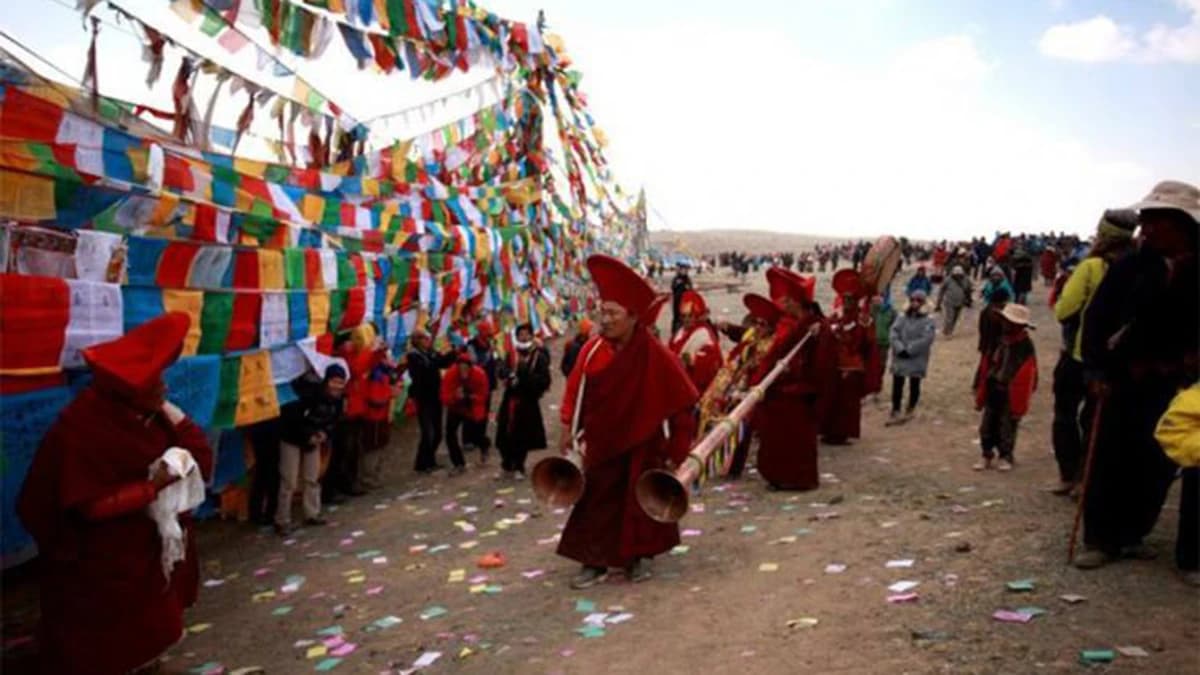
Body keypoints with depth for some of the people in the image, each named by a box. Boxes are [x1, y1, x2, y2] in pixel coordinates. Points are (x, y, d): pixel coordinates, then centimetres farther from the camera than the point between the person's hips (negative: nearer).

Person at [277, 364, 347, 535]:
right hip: (292, 439, -6)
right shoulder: (309, 394, -30)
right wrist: (308, 436, -26)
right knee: (289, 481, -5)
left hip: (314, 440, 7)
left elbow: (334, 421, 4)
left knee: (313, 478, 12)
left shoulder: (338, 400, -9)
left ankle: (312, 515, 25)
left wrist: (324, 434, -16)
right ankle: (282, 521, 3)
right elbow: (291, 418, -27)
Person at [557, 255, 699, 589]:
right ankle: (595, 561, 14)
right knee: (597, 502, 4)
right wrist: (570, 427, -2)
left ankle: (638, 556, 30)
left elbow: (681, 402, -13)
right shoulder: (593, 349, -9)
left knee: (640, 502, 11)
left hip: (642, 446, -2)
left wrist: (676, 447, -12)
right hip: (601, 443, 2)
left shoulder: (657, 356, -18)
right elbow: (576, 390, 1)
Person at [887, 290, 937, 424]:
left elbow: (926, 339, -17)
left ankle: (909, 411, 25)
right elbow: (894, 333, -5)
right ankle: (895, 412, 9)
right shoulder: (902, 317, 4)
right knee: (897, 385, 3)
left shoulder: (928, 320, -7)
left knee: (914, 385, 10)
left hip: (917, 359, -3)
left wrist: (909, 350, -19)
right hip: (900, 357, 3)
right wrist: (900, 349, -18)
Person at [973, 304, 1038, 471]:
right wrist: (980, 396, 10)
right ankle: (986, 455, 24)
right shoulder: (999, 341, 4)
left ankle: (1005, 457, 24)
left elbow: (1026, 379, -16)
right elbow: (987, 368, 9)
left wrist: (1019, 406, -15)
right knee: (987, 426, 11)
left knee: (1007, 428, 8)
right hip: (993, 392, 6)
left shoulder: (1026, 348, -16)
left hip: (1010, 396, -6)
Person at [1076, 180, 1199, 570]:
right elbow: (1096, 318, -5)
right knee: (1110, 460, 2)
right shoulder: (1130, 267, -2)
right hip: (1125, 381, -1)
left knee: (1158, 463, 9)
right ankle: (1101, 539, 11)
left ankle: (1132, 534, 25)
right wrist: (1097, 369, -11)